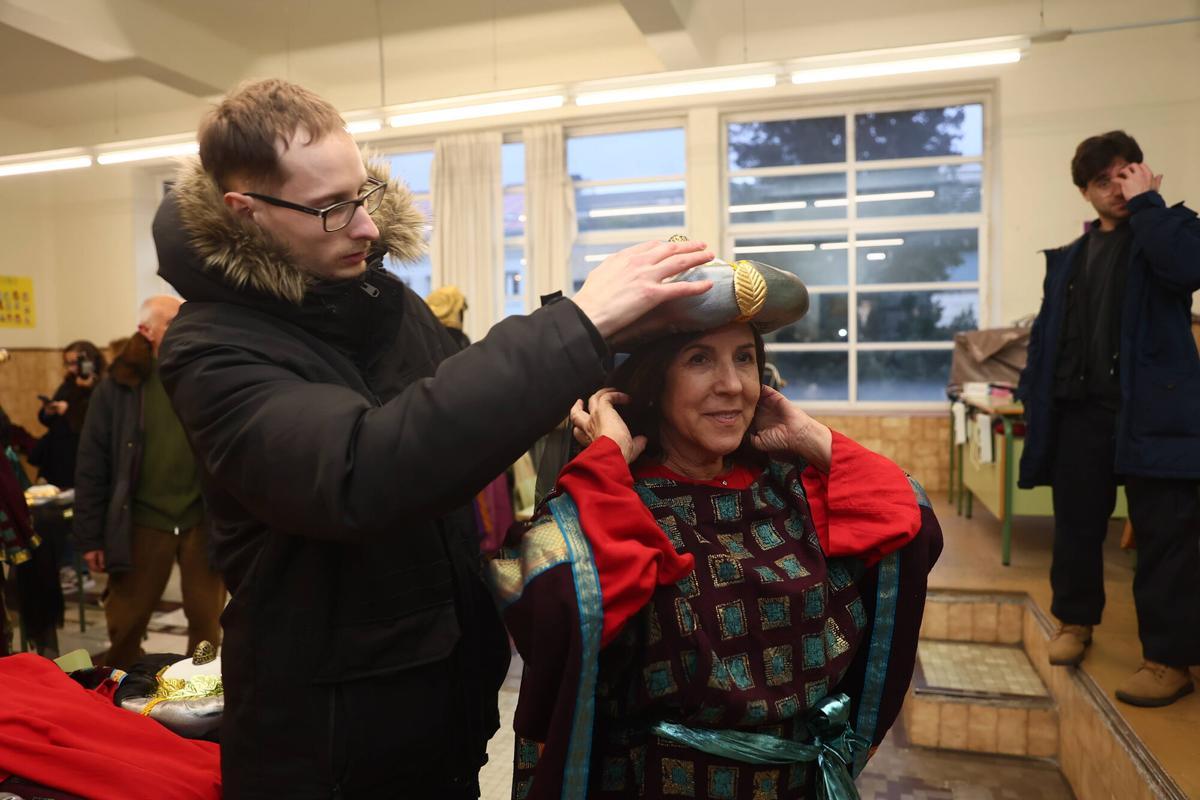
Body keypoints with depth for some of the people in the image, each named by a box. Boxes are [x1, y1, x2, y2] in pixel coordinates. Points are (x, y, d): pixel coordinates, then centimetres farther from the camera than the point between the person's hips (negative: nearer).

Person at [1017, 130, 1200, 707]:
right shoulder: (1069, 258, 16)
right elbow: (1047, 332, 13)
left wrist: (1146, 202, -11)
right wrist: (1032, 395, 6)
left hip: (1151, 409, -4)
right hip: (1080, 410, 4)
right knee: (1076, 524, 12)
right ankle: (1075, 621, 29)